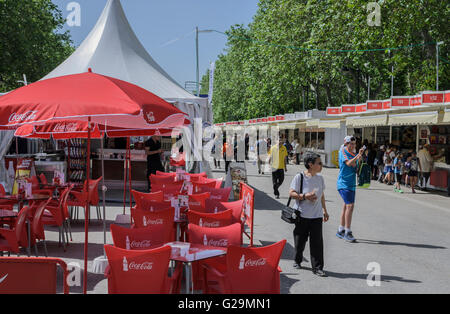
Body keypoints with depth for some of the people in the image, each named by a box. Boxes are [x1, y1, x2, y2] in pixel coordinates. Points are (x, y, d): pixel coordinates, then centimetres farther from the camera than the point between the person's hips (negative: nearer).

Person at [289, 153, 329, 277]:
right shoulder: (299, 177, -9)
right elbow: (291, 193, -10)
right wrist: (305, 196, -22)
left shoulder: (320, 178, 7)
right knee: (300, 240, 10)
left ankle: (317, 267, 3)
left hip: (316, 215, 3)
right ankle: (297, 261, 33)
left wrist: (325, 210, 19)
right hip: (301, 215, -3)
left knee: (317, 242, -3)